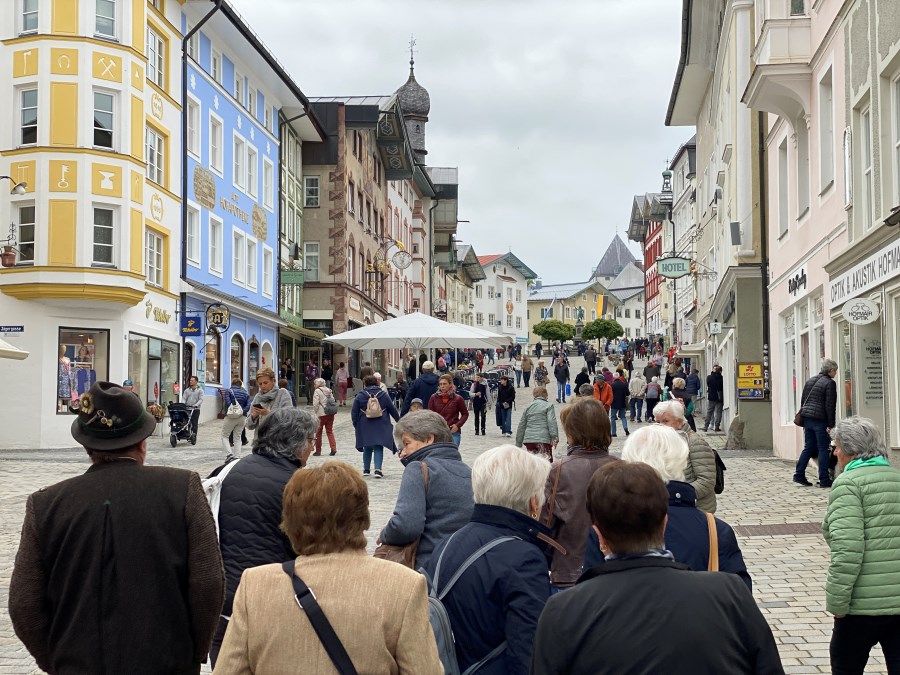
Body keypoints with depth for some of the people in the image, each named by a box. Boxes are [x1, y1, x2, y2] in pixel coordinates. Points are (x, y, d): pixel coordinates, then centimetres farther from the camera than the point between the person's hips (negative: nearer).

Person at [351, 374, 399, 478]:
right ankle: (378, 469, -16)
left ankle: (366, 469, 22)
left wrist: (355, 424, 11)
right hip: (380, 427, -1)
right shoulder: (383, 395, 1)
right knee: (378, 448, 0)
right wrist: (399, 420, 21)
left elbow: (354, 412, 0)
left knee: (367, 448, 15)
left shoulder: (360, 396, -2)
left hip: (365, 427, 1)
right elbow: (393, 410, 7)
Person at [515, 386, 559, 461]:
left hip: (528, 440, 5)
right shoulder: (548, 405, 5)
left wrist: (518, 443, 25)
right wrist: (555, 437, -15)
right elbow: (552, 422, -10)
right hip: (543, 439, -5)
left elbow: (521, 426, 19)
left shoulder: (528, 407, 18)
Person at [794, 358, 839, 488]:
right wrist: (831, 424, -12)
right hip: (820, 420, -7)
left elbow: (803, 400, 18)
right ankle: (824, 480, 0)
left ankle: (799, 474, 10)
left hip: (807, 418, 7)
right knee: (823, 449, -1)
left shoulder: (810, 380, 15)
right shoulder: (830, 383, -9)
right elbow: (830, 406, -14)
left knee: (808, 448, 14)